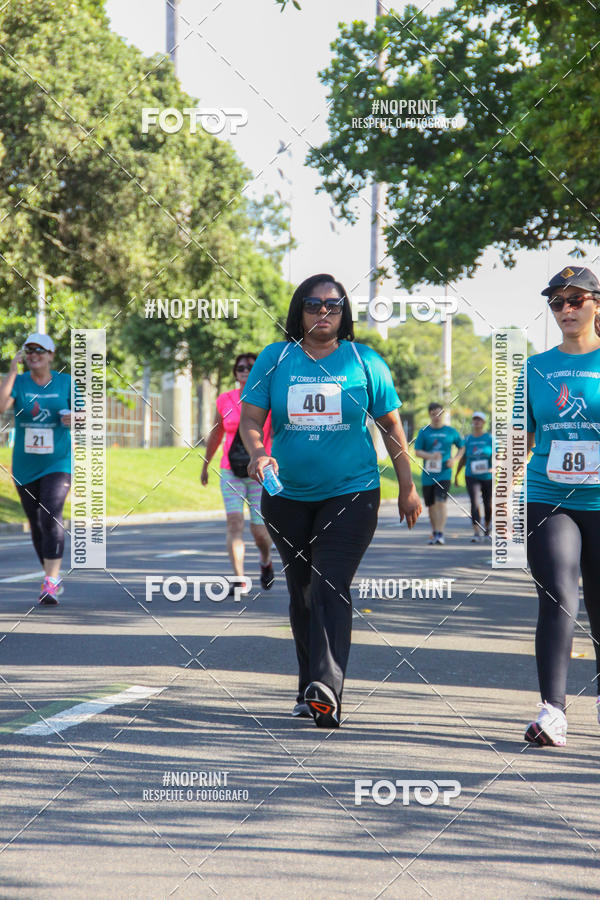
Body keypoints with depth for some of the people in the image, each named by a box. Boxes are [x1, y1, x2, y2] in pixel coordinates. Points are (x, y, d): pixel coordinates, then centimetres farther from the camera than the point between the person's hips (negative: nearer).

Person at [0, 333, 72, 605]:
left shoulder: (66, 382, 1)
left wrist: (73, 419, -18)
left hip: (58, 463, -3)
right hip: (25, 467, 3)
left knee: (51, 517, -20)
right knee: (36, 524, 10)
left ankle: (49, 585, -20)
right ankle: (54, 578, 28)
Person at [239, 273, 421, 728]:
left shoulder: (364, 361, 1)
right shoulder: (275, 359, 3)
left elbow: (391, 424, 8)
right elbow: (251, 418, 1)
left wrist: (407, 486, 10)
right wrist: (257, 453, -20)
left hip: (352, 492, -3)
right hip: (288, 497, 3)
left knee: (330, 586, -17)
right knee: (302, 591, 11)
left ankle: (326, 689, -27)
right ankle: (311, 689, 23)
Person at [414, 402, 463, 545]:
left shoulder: (450, 431, 6)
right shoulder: (424, 432, 5)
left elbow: (461, 448, 17)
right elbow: (417, 452, -1)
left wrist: (454, 459, -2)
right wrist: (430, 456, -20)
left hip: (444, 473, -2)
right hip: (428, 474, 2)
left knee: (441, 502, -18)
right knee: (431, 505, 9)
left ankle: (440, 533, -21)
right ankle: (434, 533, 27)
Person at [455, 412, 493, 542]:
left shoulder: (490, 438, 0)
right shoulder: (468, 439, 6)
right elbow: (463, 458, 12)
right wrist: (456, 475, 10)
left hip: (487, 476, 0)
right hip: (472, 476, 0)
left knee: (488, 504, 10)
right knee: (475, 503, -15)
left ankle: (487, 530, 34)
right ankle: (477, 533, -20)